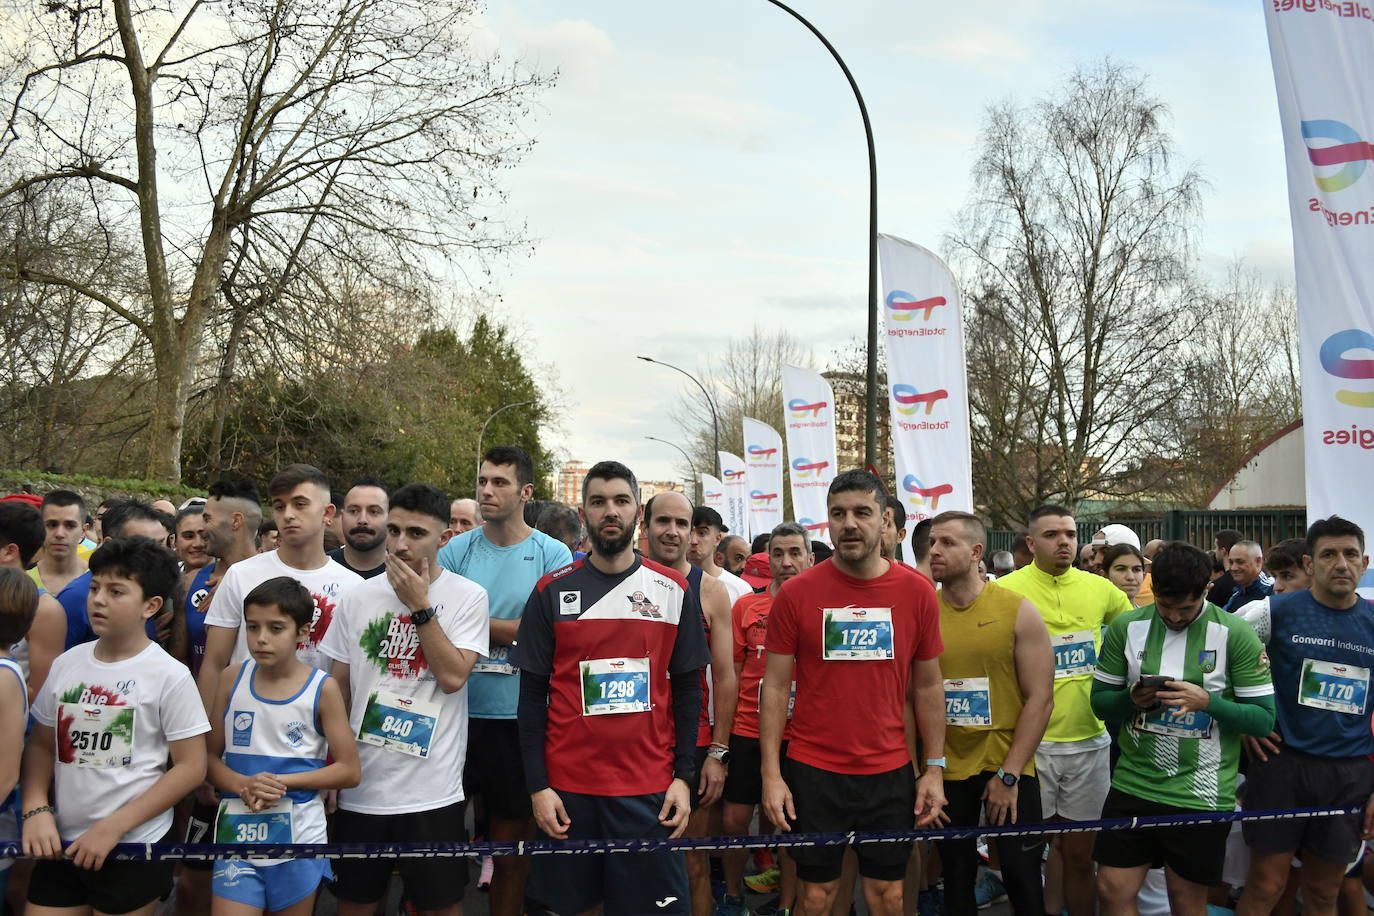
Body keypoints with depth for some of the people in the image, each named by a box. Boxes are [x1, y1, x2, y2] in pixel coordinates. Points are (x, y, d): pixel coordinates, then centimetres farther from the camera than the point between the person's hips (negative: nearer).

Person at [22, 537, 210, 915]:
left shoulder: (170, 675, -11)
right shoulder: (66, 663, 3)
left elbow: (191, 767, -11)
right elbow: (41, 744, 10)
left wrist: (112, 828, -14)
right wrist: (36, 810, -7)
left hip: (134, 850, -4)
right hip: (60, 845, 4)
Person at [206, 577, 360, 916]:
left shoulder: (323, 688, -7)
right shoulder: (232, 679, 0)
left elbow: (349, 771, -5)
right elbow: (210, 755, 4)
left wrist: (281, 781, -15)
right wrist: (244, 786, -15)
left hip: (297, 835, -1)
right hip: (237, 831, 1)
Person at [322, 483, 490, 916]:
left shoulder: (467, 596, -5)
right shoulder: (357, 597, 3)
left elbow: (453, 677, -16)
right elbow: (338, 687, 9)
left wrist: (420, 605, -15)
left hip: (432, 793, -3)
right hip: (359, 787, 3)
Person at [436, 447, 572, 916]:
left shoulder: (552, 555, -1)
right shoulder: (455, 551, 4)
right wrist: (509, 630, -13)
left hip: (519, 718, -1)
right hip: (457, 713, 1)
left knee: (512, 841, 11)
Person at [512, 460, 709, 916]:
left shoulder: (673, 591, 3)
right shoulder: (552, 591, 1)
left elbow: (688, 689, 6)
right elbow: (533, 695, 2)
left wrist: (683, 776, -1)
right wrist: (537, 786, -4)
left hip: (650, 789, 0)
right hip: (567, 786, 0)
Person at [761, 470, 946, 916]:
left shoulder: (917, 591, -1)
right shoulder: (796, 593, -6)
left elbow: (928, 685, 7)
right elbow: (776, 686, -2)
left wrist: (935, 767, 4)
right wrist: (771, 773, -6)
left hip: (890, 772, 1)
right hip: (813, 771, -1)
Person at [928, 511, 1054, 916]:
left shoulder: (1018, 611, -7)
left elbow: (1040, 699, -7)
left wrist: (1008, 774, -11)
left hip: (1009, 770, -2)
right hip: (946, 771, 2)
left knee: (1022, 880, 6)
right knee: (956, 880, 14)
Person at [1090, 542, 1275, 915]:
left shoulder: (1236, 634, -8)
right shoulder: (1126, 627, 0)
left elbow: (1264, 718, -7)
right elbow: (1100, 700, 6)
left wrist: (1206, 701, -24)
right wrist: (1132, 699, -16)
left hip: (1201, 796, -2)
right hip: (1132, 785, 3)